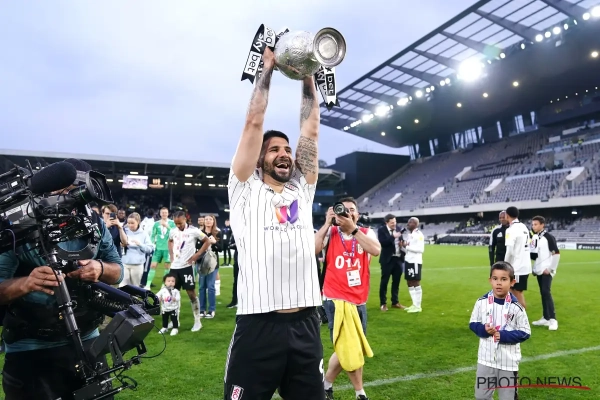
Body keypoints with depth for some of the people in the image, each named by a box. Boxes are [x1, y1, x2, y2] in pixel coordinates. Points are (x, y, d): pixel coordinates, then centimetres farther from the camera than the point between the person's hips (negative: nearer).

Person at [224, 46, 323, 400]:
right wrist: (269, 67, 10)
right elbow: (255, 122, 2)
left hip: (306, 324, 4)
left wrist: (307, 75, 16)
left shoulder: (302, 190, 15)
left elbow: (311, 129, 12)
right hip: (259, 326, -4)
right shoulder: (246, 190, 5)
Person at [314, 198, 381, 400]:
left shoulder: (367, 233, 2)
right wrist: (327, 223, -18)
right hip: (336, 300, -4)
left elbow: (376, 250, -20)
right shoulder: (330, 233, -3)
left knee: (355, 350, 16)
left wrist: (353, 228, -25)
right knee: (348, 349, -1)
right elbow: (312, 249, -21)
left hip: (359, 301, 4)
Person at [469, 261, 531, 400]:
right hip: (486, 358, 2)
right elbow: (473, 323, 3)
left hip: (509, 360, -2)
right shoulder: (482, 302, -6)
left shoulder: (516, 306, -12)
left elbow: (525, 332, -8)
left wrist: (503, 336, -19)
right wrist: (483, 330, -17)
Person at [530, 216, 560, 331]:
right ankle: (546, 318, 16)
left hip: (546, 270, -7)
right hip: (539, 270, 7)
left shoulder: (549, 237, -11)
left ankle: (553, 319, -6)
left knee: (546, 292, -12)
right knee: (543, 293, 10)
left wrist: (551, 269, -13)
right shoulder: (534, 237, 9)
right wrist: (534, 267, 8)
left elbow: (557, 253, -12)